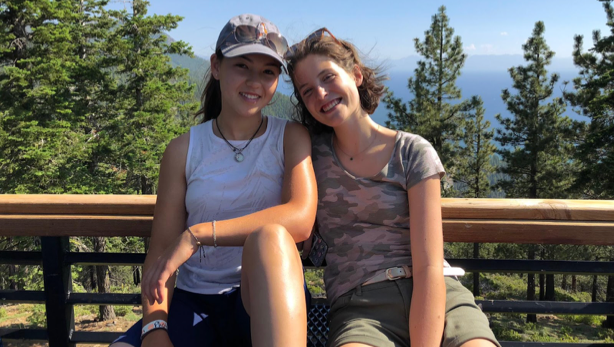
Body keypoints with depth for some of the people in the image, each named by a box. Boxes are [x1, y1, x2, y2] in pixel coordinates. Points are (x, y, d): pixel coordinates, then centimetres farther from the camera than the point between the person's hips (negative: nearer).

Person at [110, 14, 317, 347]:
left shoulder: (290, 138, 1)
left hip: (268, 299, 0)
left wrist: (197, 234, -22)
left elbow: (300, 220, -17)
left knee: (269, 236, -35)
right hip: (194, 302, 1)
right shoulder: (184, 150, 5)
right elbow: (161, 249, 0)